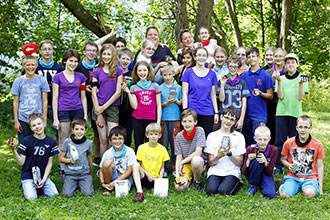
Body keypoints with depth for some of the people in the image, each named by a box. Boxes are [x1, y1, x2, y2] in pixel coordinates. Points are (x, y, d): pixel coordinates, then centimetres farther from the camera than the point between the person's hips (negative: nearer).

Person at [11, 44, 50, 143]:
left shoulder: (41, 80, 2)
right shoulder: (18, 81, 4)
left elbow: (45, 101, 3)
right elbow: (15, 102, 6)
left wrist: (45, 120, 0)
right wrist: (16, 121, 2)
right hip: (23, 120, 1)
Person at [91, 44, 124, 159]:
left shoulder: (118, 70, 2)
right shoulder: (97, 71, 6)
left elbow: (118, 92, -3)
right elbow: (94, 93, 2)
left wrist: (104, 107, -9)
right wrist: (99, 114, -5)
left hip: (113, 107, -1)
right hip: (99, 107, 1)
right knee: (103, 139, 3)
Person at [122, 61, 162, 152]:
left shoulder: (155, 86, 4)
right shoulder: (133, 87, 6)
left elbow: (159, 105, 4)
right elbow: (134, 106, -2)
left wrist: (158, 121, -2)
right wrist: (128, 92, -9)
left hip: (151, 119, -1)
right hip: (137, 119, 1)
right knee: (138, 145, 5)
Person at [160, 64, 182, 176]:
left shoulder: (178, 87, 9)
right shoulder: (159, 88, 4)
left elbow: (181, 103, 11)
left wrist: (176, 101, -9)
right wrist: (166, 103, -13)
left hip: (175, 118, 1)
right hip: (163, 118, -1)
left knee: (175, 143, 0)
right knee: (164, 144, 0)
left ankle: (174, 167, 10)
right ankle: (164, 168, 8)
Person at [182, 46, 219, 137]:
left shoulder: (212, 74, 9)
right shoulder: (189, 72, 2)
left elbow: (213, 95, 12)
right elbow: (184, 93, 0)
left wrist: (216, 112, 7)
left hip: (207, 112, 2)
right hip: (192, 111, -2)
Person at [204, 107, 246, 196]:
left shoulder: (239, 137, 4)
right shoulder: (212, 136, 6)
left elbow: (240, 163, 1)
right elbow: (210, 162, 2)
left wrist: (229, 153, -16)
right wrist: (219, 156, -20)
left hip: (232, 172, 0)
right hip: (215, 171, 0)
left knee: (223, 191, -27)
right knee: (211, 190, -30)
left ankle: (236, 184, 4)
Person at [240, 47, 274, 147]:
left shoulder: (265, 75, -1)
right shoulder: (244, 76, 10)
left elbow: (270, 96, 0)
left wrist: (260, 93, -20)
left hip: (259, 115, -4)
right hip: (246, 113, 4)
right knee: (246, 142, 11)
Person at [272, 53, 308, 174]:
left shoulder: (302, 78, 6)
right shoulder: (281, 78, 8)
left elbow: (300, 97, -4)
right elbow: (281, 96, -4)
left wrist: (301, 84, -17)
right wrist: (279, 81, -13)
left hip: (296, 113, 0)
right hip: (282, 112, 1)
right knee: (280, 140, 0)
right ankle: (278, 166, 5)